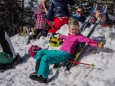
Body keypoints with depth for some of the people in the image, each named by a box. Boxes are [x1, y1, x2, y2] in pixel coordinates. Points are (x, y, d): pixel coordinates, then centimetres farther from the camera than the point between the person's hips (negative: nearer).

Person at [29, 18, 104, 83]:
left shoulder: (79, 36, -7)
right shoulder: (70, 34, 17)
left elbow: (88, 40, -17)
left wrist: (97, 44, -31)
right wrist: (61, 37, 56)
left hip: (65, 54, -10)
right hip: (60, 51, 10)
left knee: (45, 58, -28)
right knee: (40, 52, 10)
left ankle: (42, 76, -25)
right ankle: (38, 70, -3)